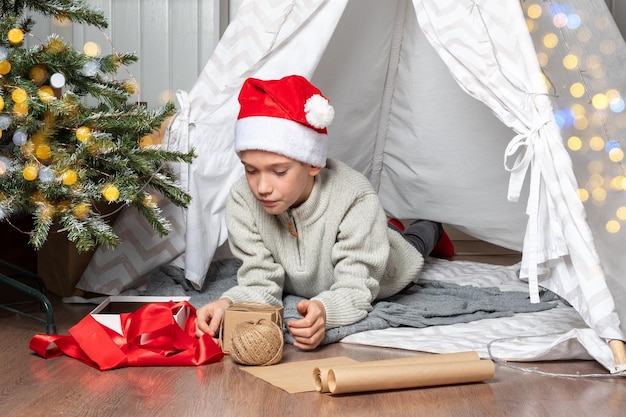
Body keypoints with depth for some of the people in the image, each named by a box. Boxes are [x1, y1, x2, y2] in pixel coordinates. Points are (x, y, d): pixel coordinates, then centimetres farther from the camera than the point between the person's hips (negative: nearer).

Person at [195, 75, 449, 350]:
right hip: (298, 290, 3)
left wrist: (324, 310, -68)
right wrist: (229, 303, -57)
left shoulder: (355, 199, -45)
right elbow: (260, 282, -32)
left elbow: (354, 289, -44)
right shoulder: (242, 200, -36)